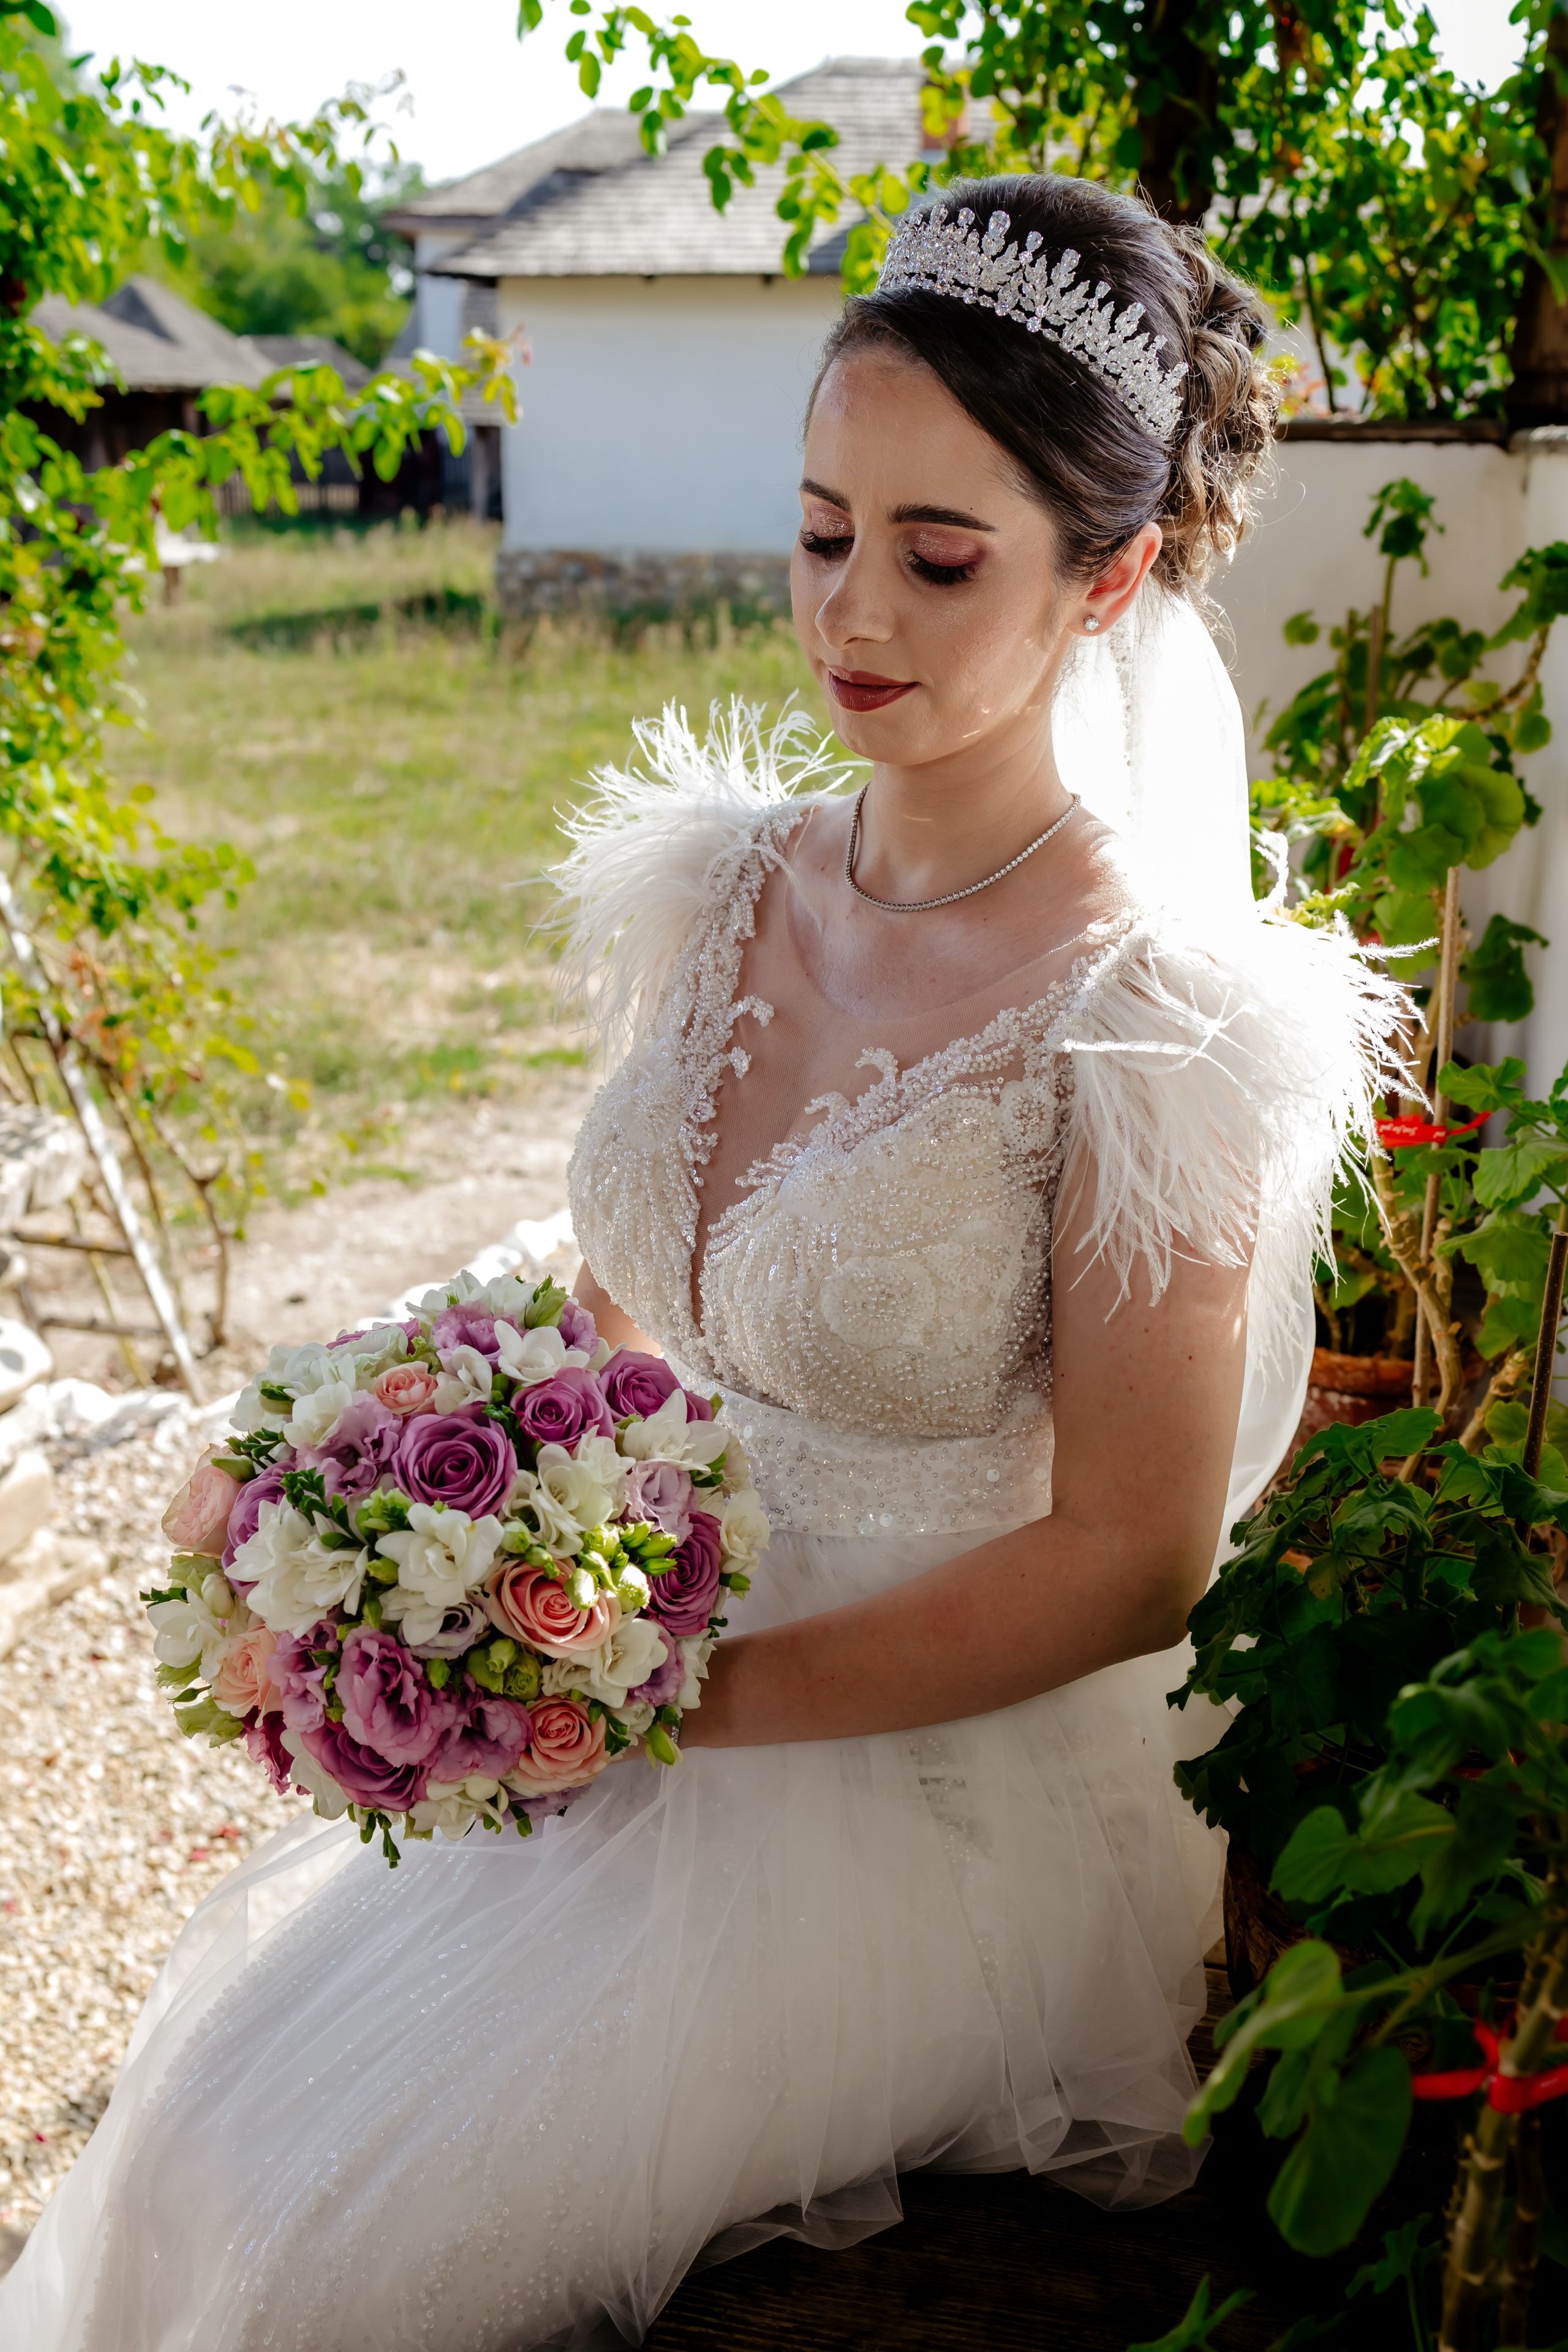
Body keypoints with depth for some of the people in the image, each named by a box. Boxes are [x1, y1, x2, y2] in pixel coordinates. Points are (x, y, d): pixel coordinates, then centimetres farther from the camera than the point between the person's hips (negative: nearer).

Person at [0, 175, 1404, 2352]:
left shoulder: (1146, 1021, -20)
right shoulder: (724, 882, -1)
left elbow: (1131, 1563, -17)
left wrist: (702, 1693, -18)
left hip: (939, 1790, -5)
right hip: (653, 1700, 6)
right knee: (213, 2073, -1)